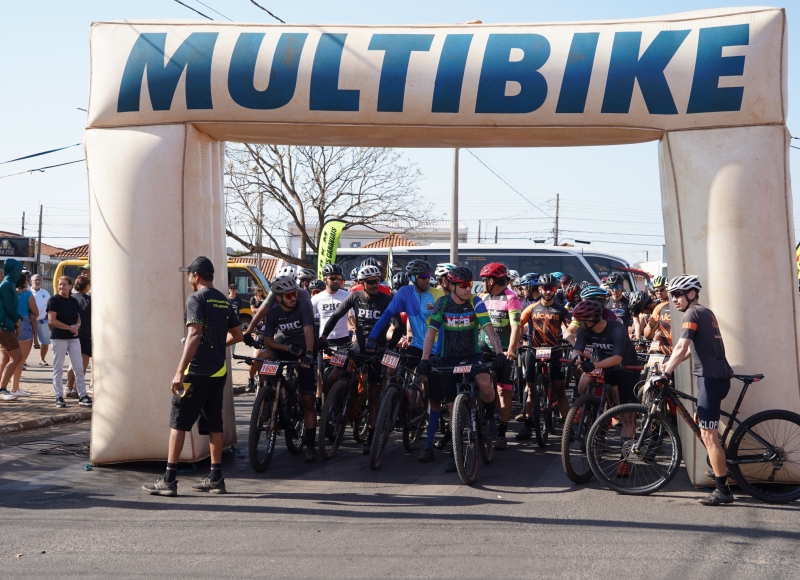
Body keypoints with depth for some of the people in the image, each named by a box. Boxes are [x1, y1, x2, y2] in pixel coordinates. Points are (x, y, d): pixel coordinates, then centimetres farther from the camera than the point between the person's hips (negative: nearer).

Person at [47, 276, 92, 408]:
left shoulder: (74, 301, 10)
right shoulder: (54, 300, -5)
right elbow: (52, 320, -12)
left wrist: (76, 327, -7)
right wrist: (69, 327, -14)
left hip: (74, 337, 5)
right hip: (59, 337, -5)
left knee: (79, 367, 3)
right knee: (58, 369, 1)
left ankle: (82, 396, 6)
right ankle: (59, 397, 6)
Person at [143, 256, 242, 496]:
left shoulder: (196, 299, -11)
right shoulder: (223, 301, 13)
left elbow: (194, 335, -21)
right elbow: (237, 335, 17)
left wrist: (179, 371, -22)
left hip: (197, 371, -8)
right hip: (219, 370, 8)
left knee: (178, 423, -3)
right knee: (214, 424, 11)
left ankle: (169, 479, -4)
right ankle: (216, 478, 13)